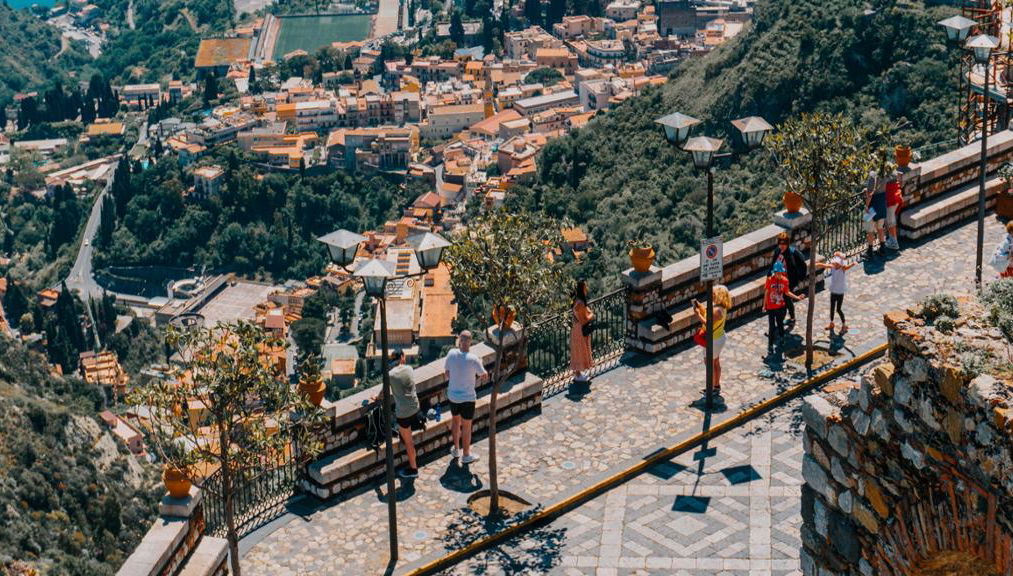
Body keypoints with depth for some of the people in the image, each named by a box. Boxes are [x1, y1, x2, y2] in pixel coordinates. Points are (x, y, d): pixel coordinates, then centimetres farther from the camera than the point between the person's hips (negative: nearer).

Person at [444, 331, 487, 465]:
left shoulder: (452, 354, -11)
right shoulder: (473, 359, -23)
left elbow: (447, 372, 2)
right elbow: (484, 376, -10)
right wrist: (476, 382, 11)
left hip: (452, 395, 4)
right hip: (467, 397, -4)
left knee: (455, 421, 25)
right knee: (466, 427, 10)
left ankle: (456, 449, 41)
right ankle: (466, 455, 23)